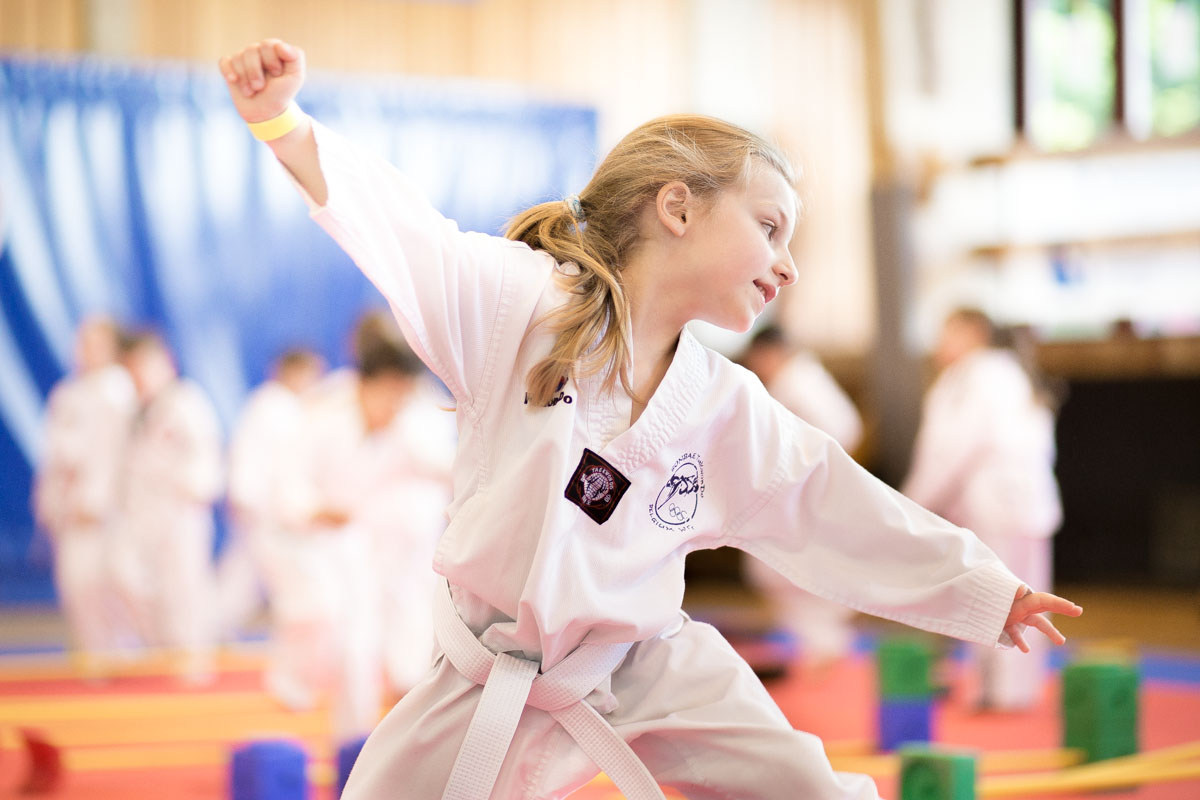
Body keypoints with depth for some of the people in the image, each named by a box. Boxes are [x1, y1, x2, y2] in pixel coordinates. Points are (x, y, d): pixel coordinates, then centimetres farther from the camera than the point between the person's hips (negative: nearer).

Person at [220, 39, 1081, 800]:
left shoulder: (733, 413, 1)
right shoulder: (519, 303, -12)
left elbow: (836, 511, 9)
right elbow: (393, 220, -20)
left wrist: (984, 591, 13)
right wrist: (281, 120, -35)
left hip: (654, 671, 3)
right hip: (500, 682, -3)